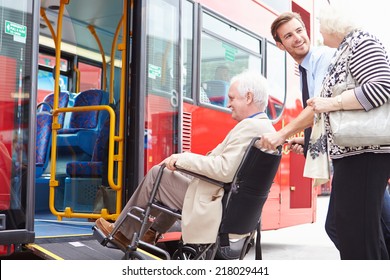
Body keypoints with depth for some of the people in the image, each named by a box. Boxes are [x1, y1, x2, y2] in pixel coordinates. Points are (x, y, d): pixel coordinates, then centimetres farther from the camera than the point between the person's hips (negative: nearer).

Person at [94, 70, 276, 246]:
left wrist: (182, 158, -20)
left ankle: (123, 231, 21)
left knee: (156, 174, 3)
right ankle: (152, 231, 37)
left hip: (214, 208, -10)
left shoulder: (249, 127, -22)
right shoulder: (268, 128, 9)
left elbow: (225, 169, -30)